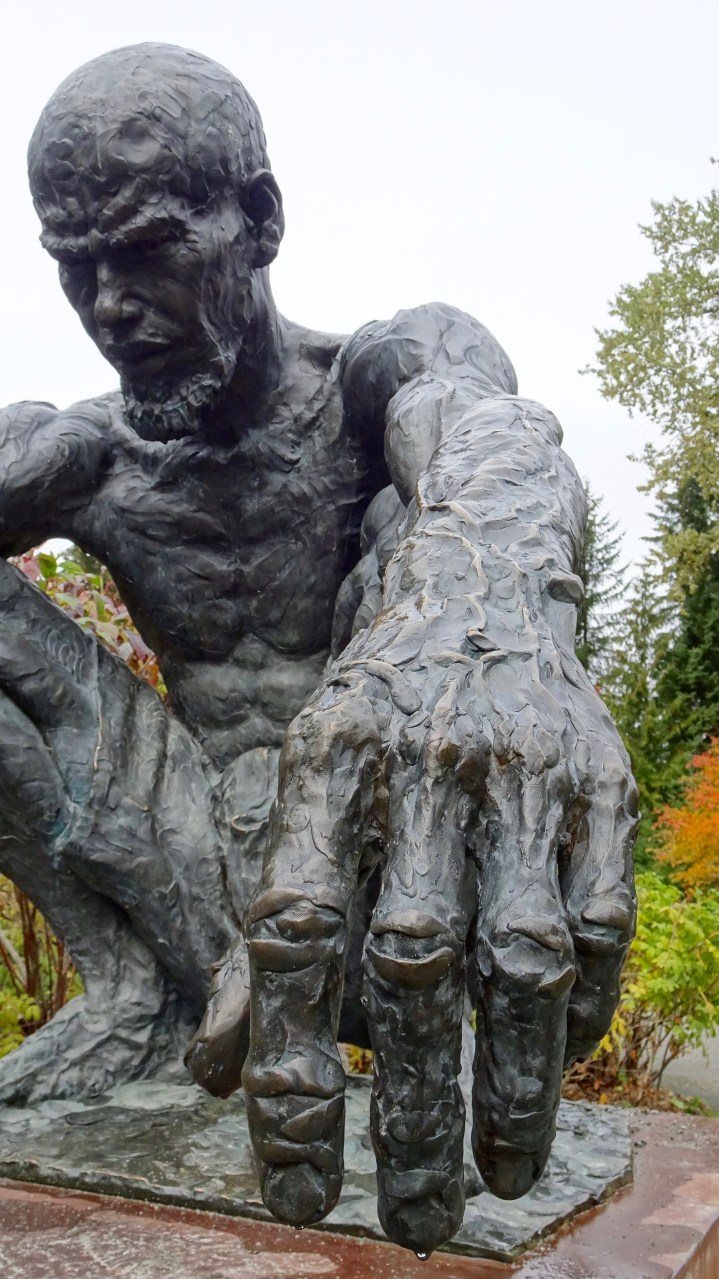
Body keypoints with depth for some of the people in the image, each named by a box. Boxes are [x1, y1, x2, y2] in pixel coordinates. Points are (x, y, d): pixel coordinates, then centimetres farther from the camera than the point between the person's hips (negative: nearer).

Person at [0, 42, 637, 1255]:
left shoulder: (383, 375, -9)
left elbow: (498, 442, -33)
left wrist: (483, 614, -57)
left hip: (385, 862, -3)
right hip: (213, 871, 3)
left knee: (426, 533, -28)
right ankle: (158, 972, -13)